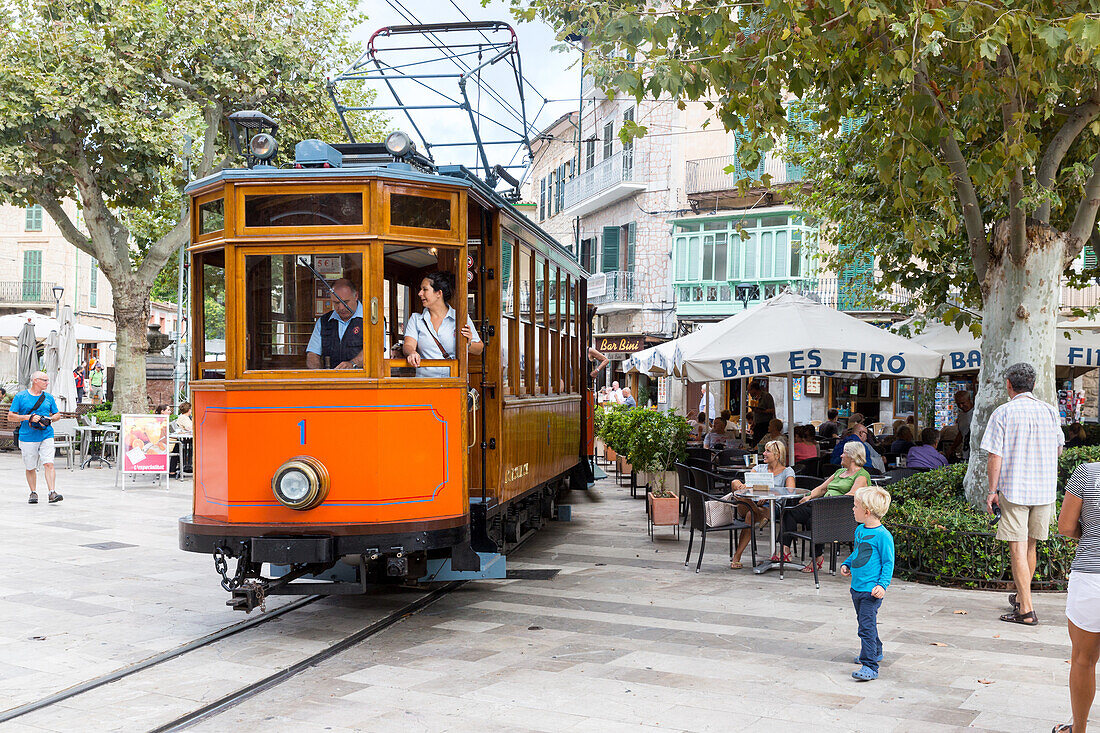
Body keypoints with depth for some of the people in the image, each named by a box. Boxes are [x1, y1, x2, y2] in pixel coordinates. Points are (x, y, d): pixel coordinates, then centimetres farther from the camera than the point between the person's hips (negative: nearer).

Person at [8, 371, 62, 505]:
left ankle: (52, 492, -16)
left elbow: (57, 414, 18)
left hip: (46, 436, 1)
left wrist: (49, 419, -4)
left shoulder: (49, 397, 11)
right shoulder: (20, 397, 1)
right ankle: (33, 493, 21)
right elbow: (10, 417, 0)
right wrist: (28, 417, -14)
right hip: (27, 437, -1)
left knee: (48, 464, -12)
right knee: (30, 468, 7)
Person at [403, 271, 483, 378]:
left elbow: (479, 349, 14)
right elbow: (408, 345, 1)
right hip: (425, 379, 2)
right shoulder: (416, 319, 14)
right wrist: (412, 353, -23)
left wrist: (468, 344, -9)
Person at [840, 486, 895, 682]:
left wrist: (883, 585, -20)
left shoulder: (882, 535, -16)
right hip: (857, 587, 9)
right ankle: (875, 652, 42)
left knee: (867, 626, -12)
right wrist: (847, 564, 9)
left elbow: (888, 563, -12)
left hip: (871, 591, -9)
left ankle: (870, 667, -11)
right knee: (864, 623, 23)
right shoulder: (859, 530, 8)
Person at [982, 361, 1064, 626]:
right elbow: (1058, 449, 15)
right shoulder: (1050, 411, 4)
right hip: (1044, 489, 4)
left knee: (1018, 549, -2)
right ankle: (1021, 597, 32)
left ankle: (1026, 610, -5)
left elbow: (995, 456, -10)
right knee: (1030, 546, 17)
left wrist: (992, 491, -3)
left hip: (1014, 488, -4)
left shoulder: (1003, 413, -7)